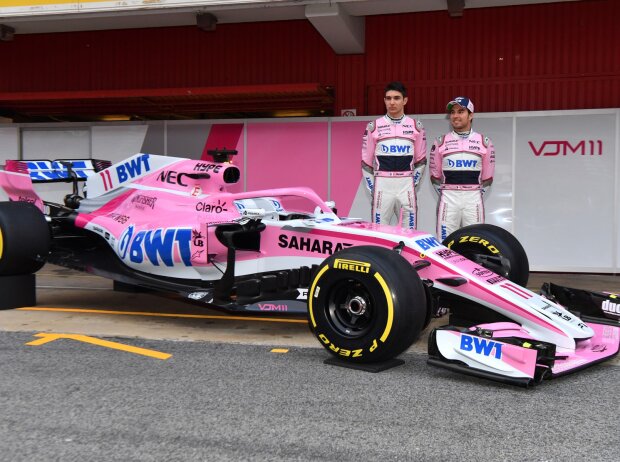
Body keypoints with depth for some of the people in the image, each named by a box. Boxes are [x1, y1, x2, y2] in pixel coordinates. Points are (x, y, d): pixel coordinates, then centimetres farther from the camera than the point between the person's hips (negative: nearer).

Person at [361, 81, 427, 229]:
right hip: (382, 185, -1)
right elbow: (366, 161, 8)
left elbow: (421, 160, 12)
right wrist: (372, 189, 3)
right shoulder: (374, 127, 5)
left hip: (406, 185, 1)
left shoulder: (416, 127, 7)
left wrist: (413, 183, 5)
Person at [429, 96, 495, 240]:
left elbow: (487, 177, 10)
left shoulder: (484, 142, 7)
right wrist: (445, 194, 5)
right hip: (448, 200, 0)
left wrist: (477, 195, 4)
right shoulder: (441, 142, 8)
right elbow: (435, 175, 11)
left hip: (473, 200, 0)